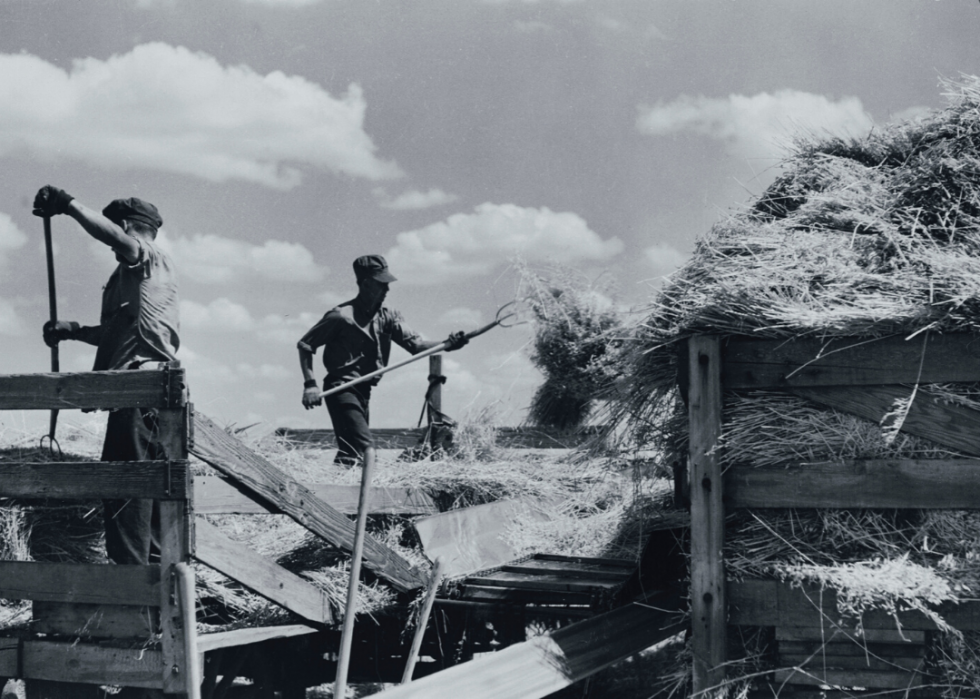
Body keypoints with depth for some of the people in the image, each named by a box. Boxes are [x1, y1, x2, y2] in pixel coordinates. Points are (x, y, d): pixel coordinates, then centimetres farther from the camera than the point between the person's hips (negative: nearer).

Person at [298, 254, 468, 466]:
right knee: (360, 444, -20)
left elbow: (415, 344, -4)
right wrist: (310, 384, -15)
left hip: (363, 392, 8)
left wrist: (447, 344, -22)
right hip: (341, 390, -8)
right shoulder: (342, 316, -11)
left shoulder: (388, 317, 8)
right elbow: (304, 345, -6)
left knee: (351, 447, 12)